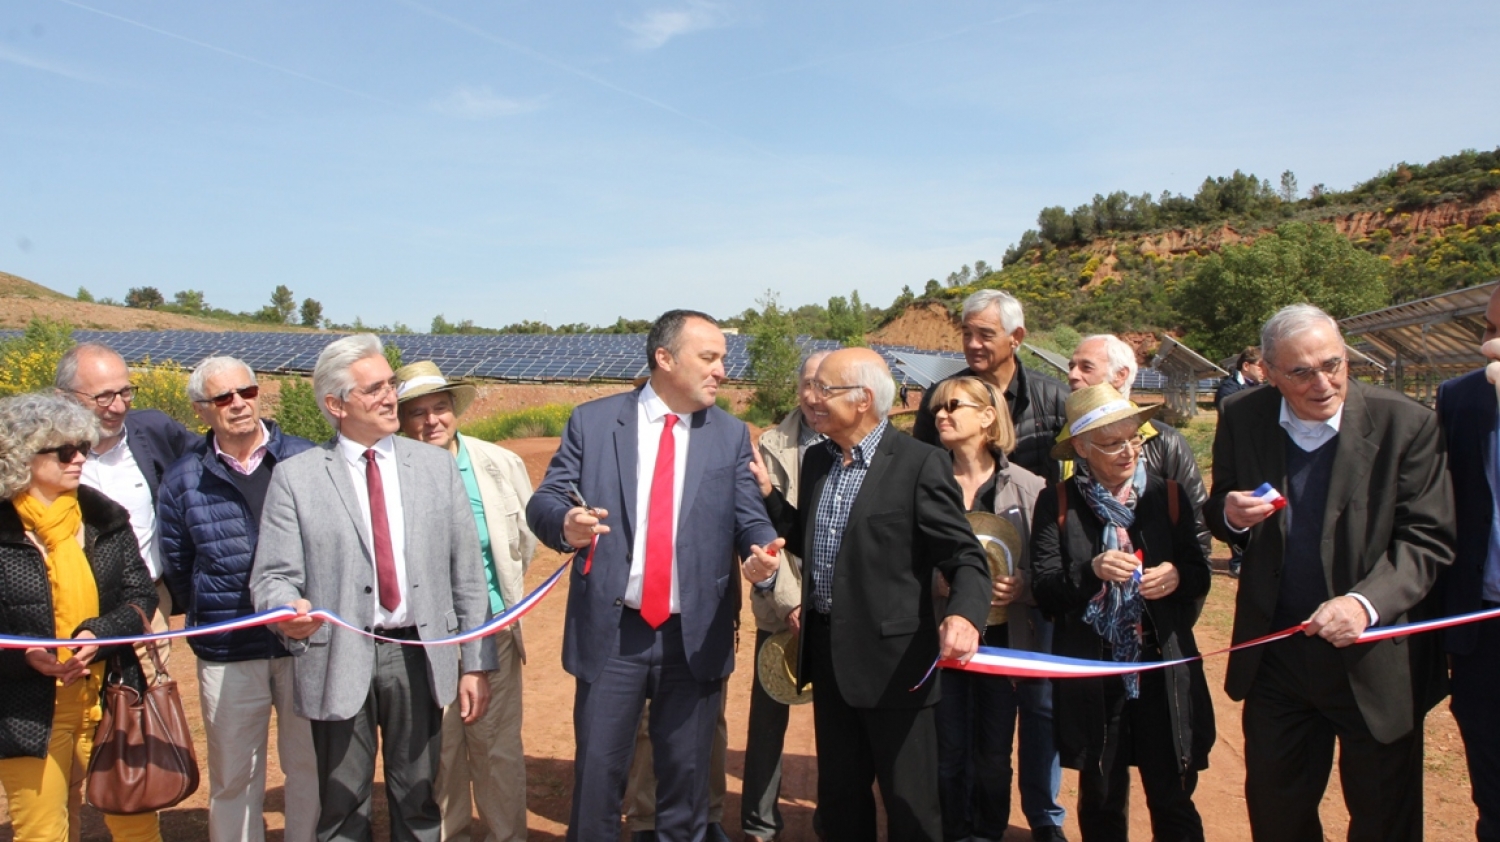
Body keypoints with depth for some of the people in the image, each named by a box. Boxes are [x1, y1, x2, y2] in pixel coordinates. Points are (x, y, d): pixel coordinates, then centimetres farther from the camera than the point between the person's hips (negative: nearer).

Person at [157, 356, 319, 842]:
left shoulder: (306, 461, -3)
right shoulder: (183, 481, 2)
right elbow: (175, 568, 11)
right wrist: (211, 617, 12)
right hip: (227, 656, 1)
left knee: (310, 767, 11)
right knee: (233, 779, 12)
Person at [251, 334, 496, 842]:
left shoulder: (437, 466, 4)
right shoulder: (296, 477, -1)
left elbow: (466, 570, 4)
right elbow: (273, 577, -4)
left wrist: (476, 663, 2)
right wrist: (287, 611, -28)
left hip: (418, 653, 2)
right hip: (339, 660, -1)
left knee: (418, 800, 14)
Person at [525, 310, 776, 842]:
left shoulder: (732, 435, 4)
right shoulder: (592, 421, -1)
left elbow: (749, 520, 0)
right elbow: (542, 502, -2)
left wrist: (761, 550, -23)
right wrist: (566, 523, -25)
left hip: (696, 635, 2)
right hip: (610, 630, -1)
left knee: (687, 772, 14)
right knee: (597, 769, 8)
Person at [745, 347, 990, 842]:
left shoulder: (920, 464, -14)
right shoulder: (816, 459, 8)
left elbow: (965, 557, -15)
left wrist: (964, 615, -33)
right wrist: (767, 494, 5)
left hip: (892, 657, -6)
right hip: (828, 654, 7)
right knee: (840, 797, 20)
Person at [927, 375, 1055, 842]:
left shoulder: (1027, 487, -3)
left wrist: (1023, 585, -18)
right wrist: (932, 580, -15)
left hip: (1001, 637, 0)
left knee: (994, 754, 9)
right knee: (948, 752, 8)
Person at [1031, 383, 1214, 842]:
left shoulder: (1168, 495, 4)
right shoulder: (1057, 504, -1)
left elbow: (1200, 576, 7)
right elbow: (1043, 588, -5)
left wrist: (1177, 576, -16)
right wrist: (1092, 571, -23)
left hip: (1164, 670, 1)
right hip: (1090, 677, -1)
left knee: (1173, 801, 8)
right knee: (1100, 801, 14)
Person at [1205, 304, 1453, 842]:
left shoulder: (1405, 423, -12)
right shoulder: (1242, 420, -4)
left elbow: (1428, 539, -12)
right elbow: (1220, 515, 6)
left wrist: (1366, 602, -28)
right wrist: (1230, 515, -19)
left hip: (1376, 660, -2)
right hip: (1276, 657, 2)